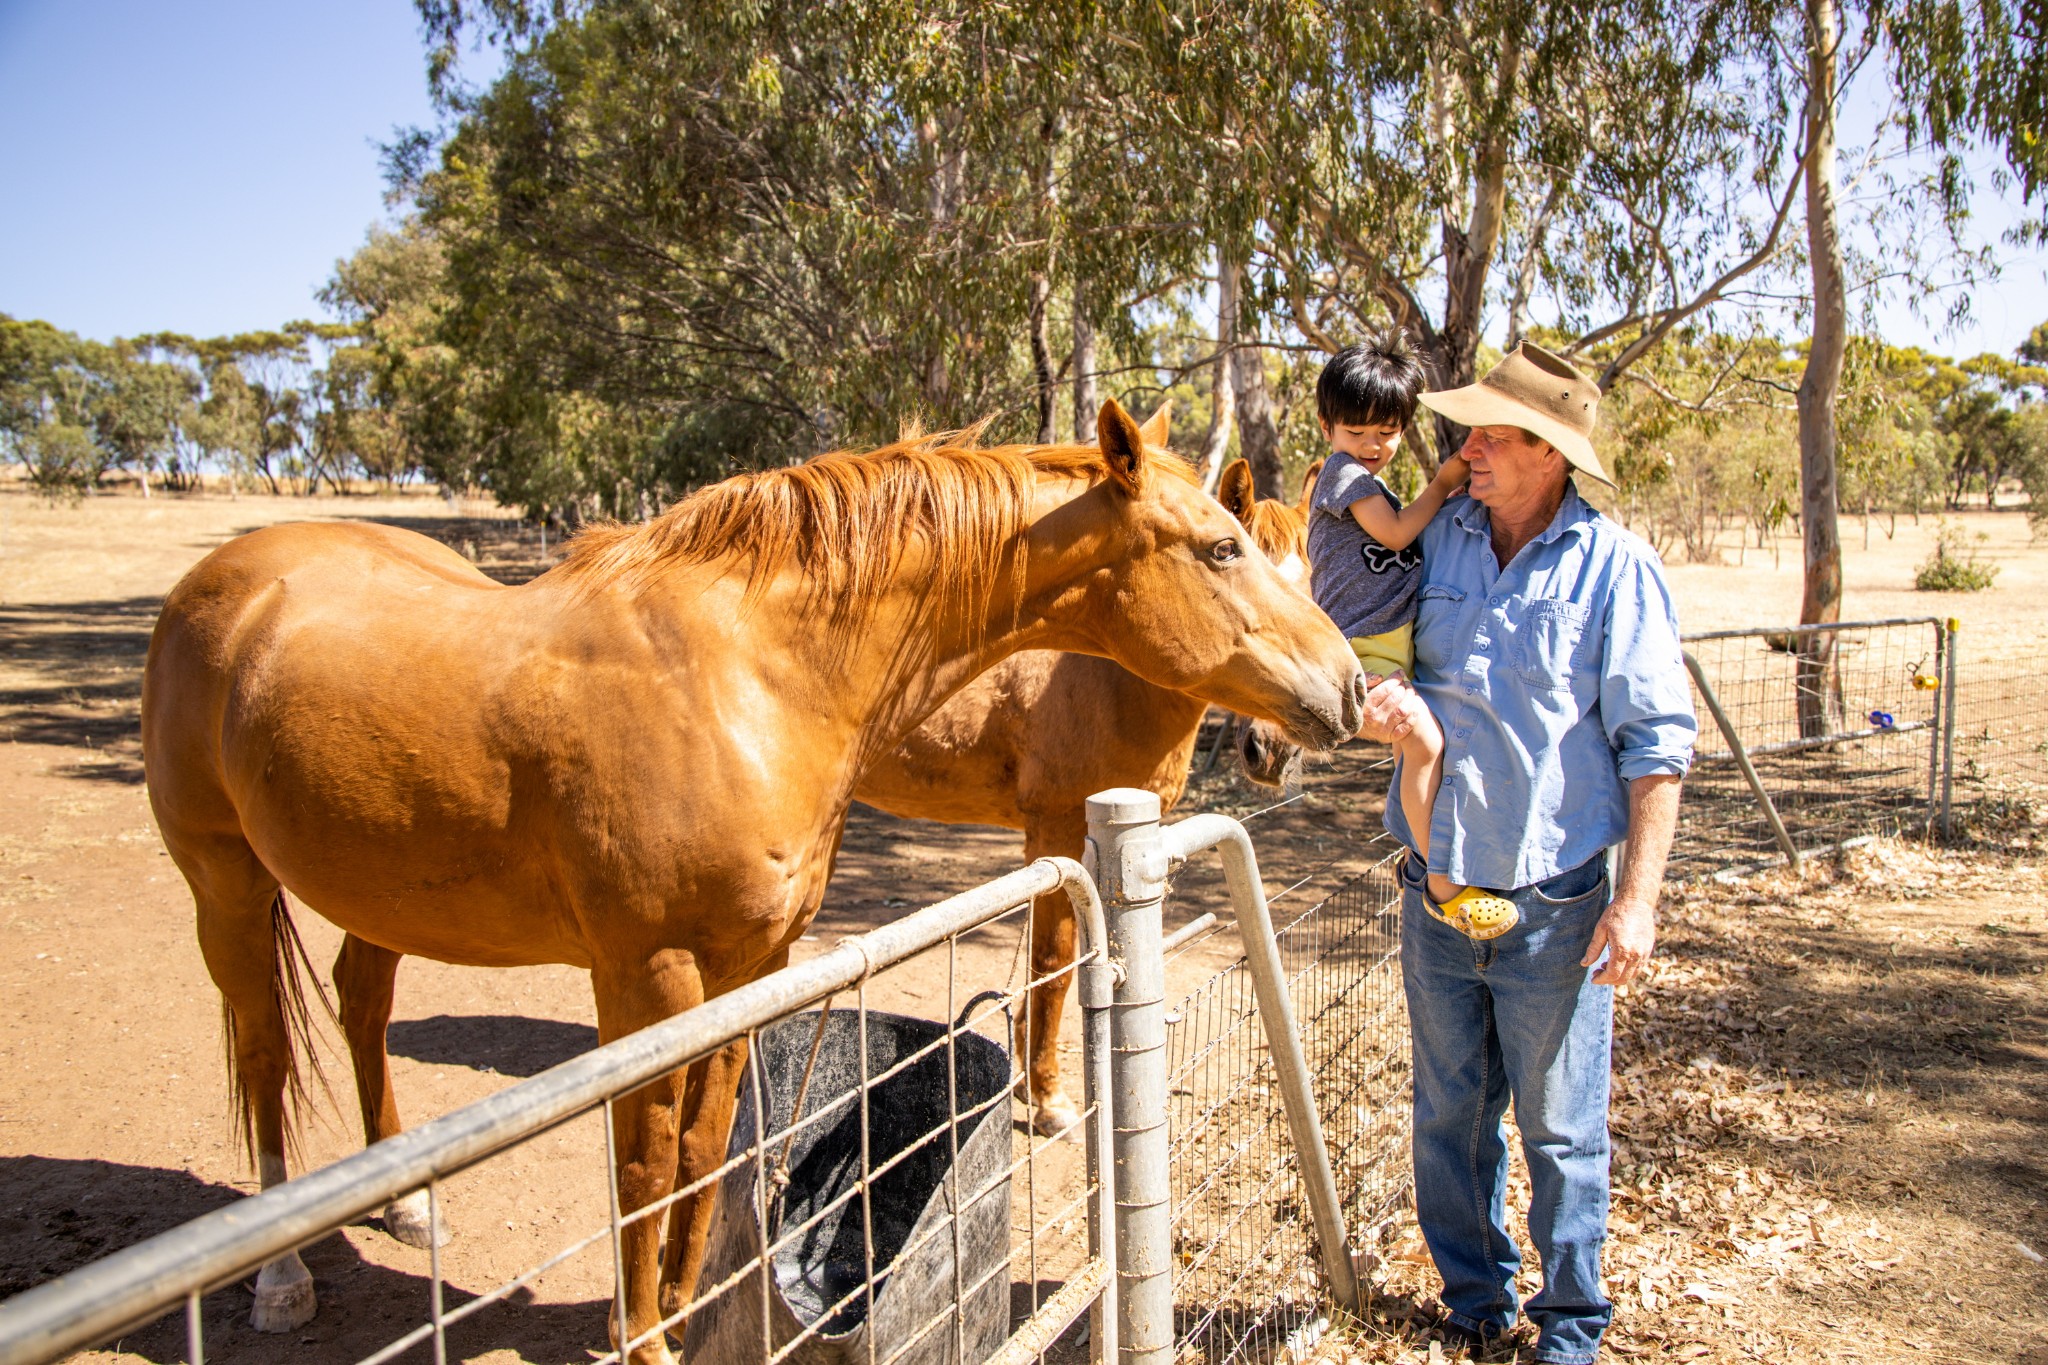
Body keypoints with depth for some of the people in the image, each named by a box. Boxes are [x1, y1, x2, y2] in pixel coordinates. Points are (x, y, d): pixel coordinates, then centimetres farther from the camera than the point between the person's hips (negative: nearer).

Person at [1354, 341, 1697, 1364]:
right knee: (1449, 1114, 15)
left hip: (1555, 900, -4)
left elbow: (1657, 742, -8)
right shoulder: (1436, 541, 3)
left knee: (1560, 1127, 9)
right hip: (1437, 887, 4)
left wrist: (1637, 896, -13)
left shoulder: (1613, 566, -8)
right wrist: (1376, 700, -9)